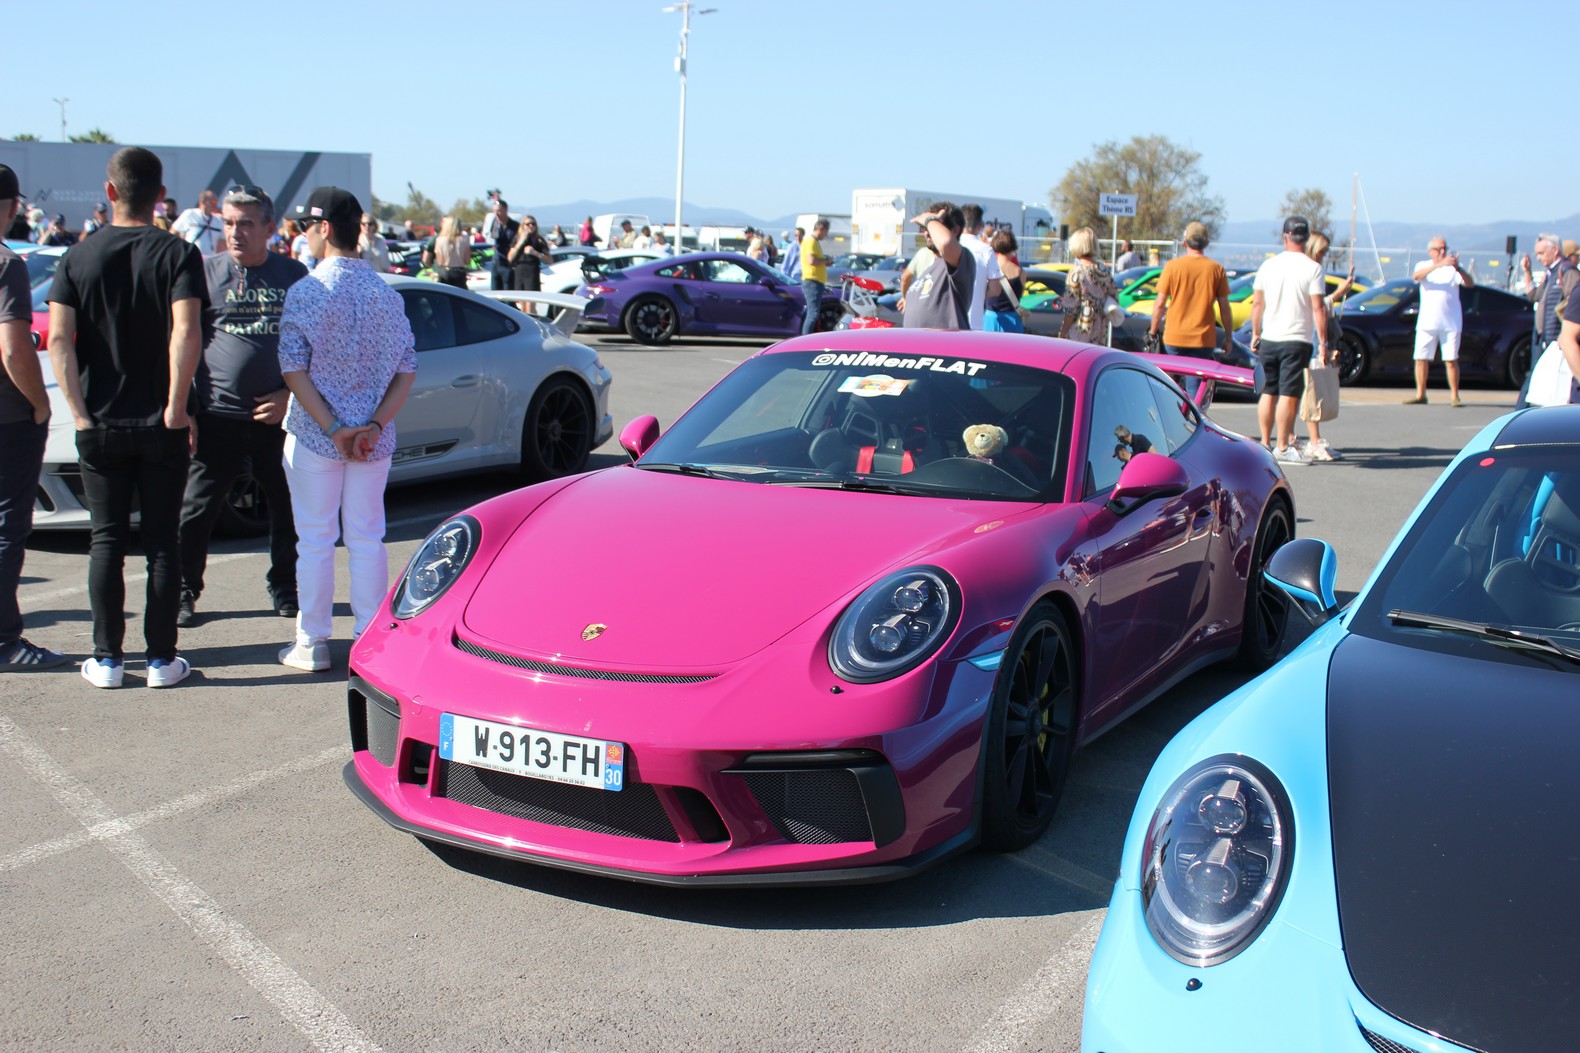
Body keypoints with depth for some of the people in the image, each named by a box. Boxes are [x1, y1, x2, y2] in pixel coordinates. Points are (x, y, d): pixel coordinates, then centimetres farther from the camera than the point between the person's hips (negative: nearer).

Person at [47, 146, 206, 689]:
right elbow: (186, 333, -20)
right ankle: (162, 659, 9)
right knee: (162, 542, 6)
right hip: (161, 426, -1)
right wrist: (176, 409, -14)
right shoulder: (178, 254, -5)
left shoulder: (79, 258, 1)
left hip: (99, 426, 1)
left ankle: (107, 659, 11)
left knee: (106, 541, 9)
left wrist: (81, 415, -9)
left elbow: (58, 341, -9)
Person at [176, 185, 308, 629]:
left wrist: (290, 395, -4)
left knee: (288, 508, 8)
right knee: (195, 511, 0)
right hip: (217, 416, -1)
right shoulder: (207, 272, 4)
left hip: (278, 415, 1)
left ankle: (284, 587, 25)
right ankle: (183, 593, 12)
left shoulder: (294, 275, 7)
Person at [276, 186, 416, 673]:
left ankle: (312, 644, 12)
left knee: (315, 540, 6)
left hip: (313, 437, -3)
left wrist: (332, 427, -14)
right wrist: (373, 426, -8)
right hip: (374, 442, 3)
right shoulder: (387, 293, 3)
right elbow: (406, 370, -1)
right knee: (367, 539, 11)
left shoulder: (306, 291, -10)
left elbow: (293, 368, -15)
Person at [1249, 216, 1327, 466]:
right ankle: (1283, 447, -4)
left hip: (1268, 340, 4)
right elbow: (1317, 308, -10)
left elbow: (1256, 303, 9)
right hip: (1297, 340, -4)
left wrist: (1255, 334, 18)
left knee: (1268, 392, 12)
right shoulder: (1312, 268, -7)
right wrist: (1323, 341, -5)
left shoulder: (1268, 265, 5)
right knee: (1289, 394, -4)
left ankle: (1265, 443, 16)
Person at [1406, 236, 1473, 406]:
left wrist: (1458, 268, -28)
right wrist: (1439, 264, -31)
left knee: (1451, 360, -3)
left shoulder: (1453, 268, 5)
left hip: (1450, 322, -1)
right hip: (1427, 322, 1)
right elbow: (1416, 276, -18)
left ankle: (1454, 396, 0)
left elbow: (1470, 283, -10)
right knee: (1421, 359, 2)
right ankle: (1420, 395, 10)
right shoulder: (1424, 265, 6)